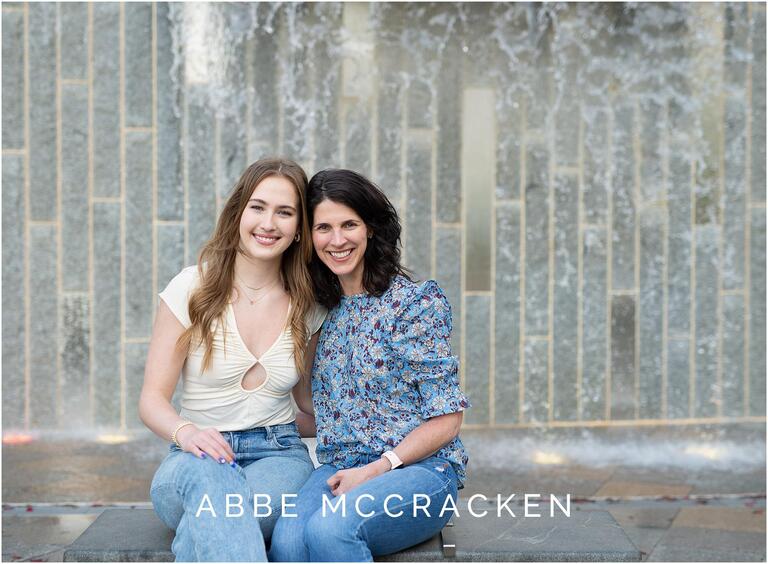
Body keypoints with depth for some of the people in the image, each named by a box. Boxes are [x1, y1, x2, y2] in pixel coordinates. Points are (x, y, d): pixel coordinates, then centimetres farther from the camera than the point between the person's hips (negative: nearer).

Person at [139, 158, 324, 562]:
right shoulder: (192, 289, -2)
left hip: (279, 453, 2)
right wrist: (186, 432, -25)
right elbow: (152, 398, -3)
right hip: (197, 456, -1)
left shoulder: (307, 305, 7)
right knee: (209, 474, -41)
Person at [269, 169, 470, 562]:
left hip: (419, 468, -4)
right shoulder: (325, 308, 14)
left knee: (330, 528, -35)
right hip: (337, 470, 5)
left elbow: (446, 419, -6)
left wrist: (376, 470, -14)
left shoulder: (416, 301, -5)